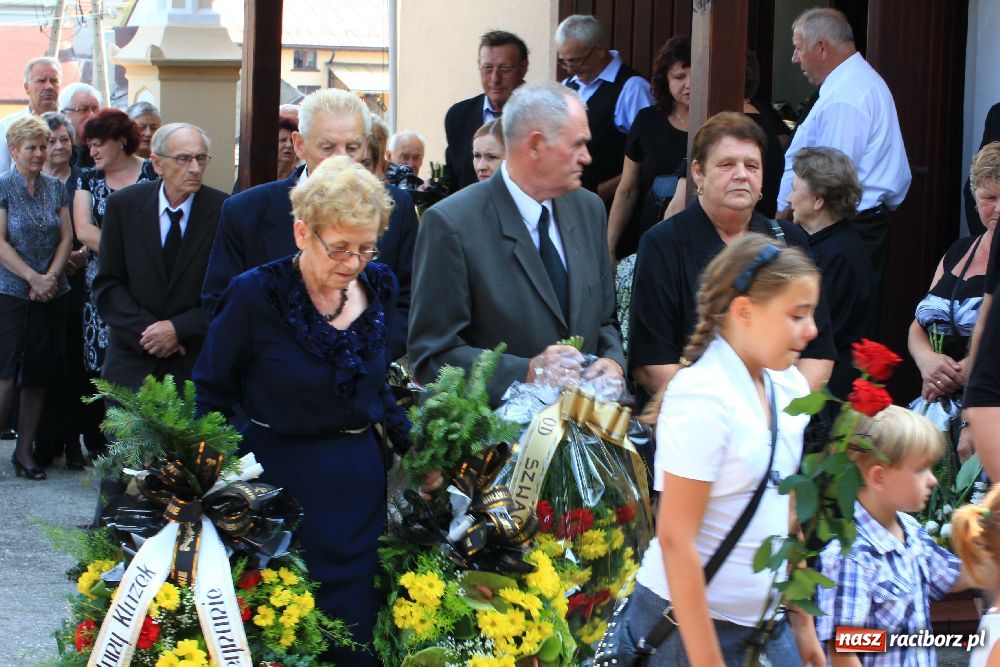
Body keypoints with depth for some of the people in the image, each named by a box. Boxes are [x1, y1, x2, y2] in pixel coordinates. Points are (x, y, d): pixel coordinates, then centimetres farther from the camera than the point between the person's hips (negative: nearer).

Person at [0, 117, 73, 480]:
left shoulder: (55, 188, 9)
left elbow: (66, 237, 6)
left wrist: (50, 277, -8)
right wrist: (33, 278, -14)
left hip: (50, 296, 4)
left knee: (39, 375, 5)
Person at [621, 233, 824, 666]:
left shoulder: (788, 387, 3)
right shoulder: (703, 397, -18)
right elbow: (676, 538, -19)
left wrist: (802, 621, 13)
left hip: (766, 624, 7)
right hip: (690, 624, -7)